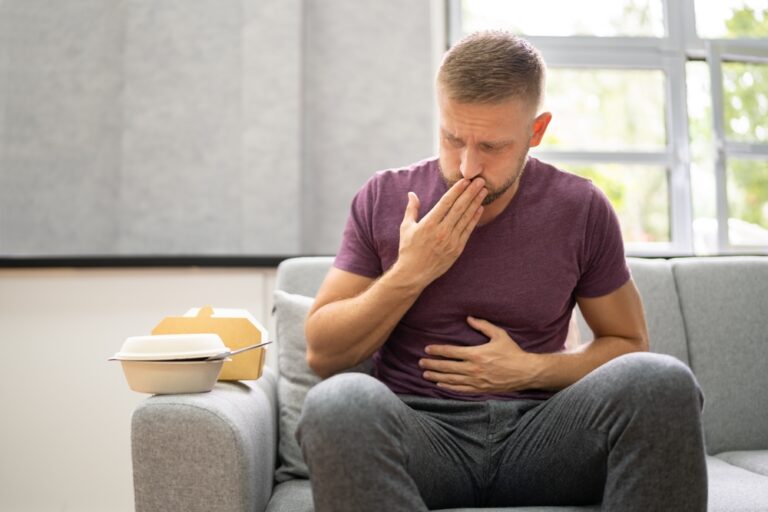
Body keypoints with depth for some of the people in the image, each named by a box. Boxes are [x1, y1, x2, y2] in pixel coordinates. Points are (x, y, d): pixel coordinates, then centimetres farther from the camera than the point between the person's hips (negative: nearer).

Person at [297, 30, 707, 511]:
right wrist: (409, 273, -13)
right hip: (420, 431, 0)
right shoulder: (383, 200, 1)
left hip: (538, 430, 1)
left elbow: (628, 344, 11)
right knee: (338, 403, -34)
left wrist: (533, 369, -7)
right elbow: (322, 354, 0)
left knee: (662, 382, -27)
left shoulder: (581, 209, 1)